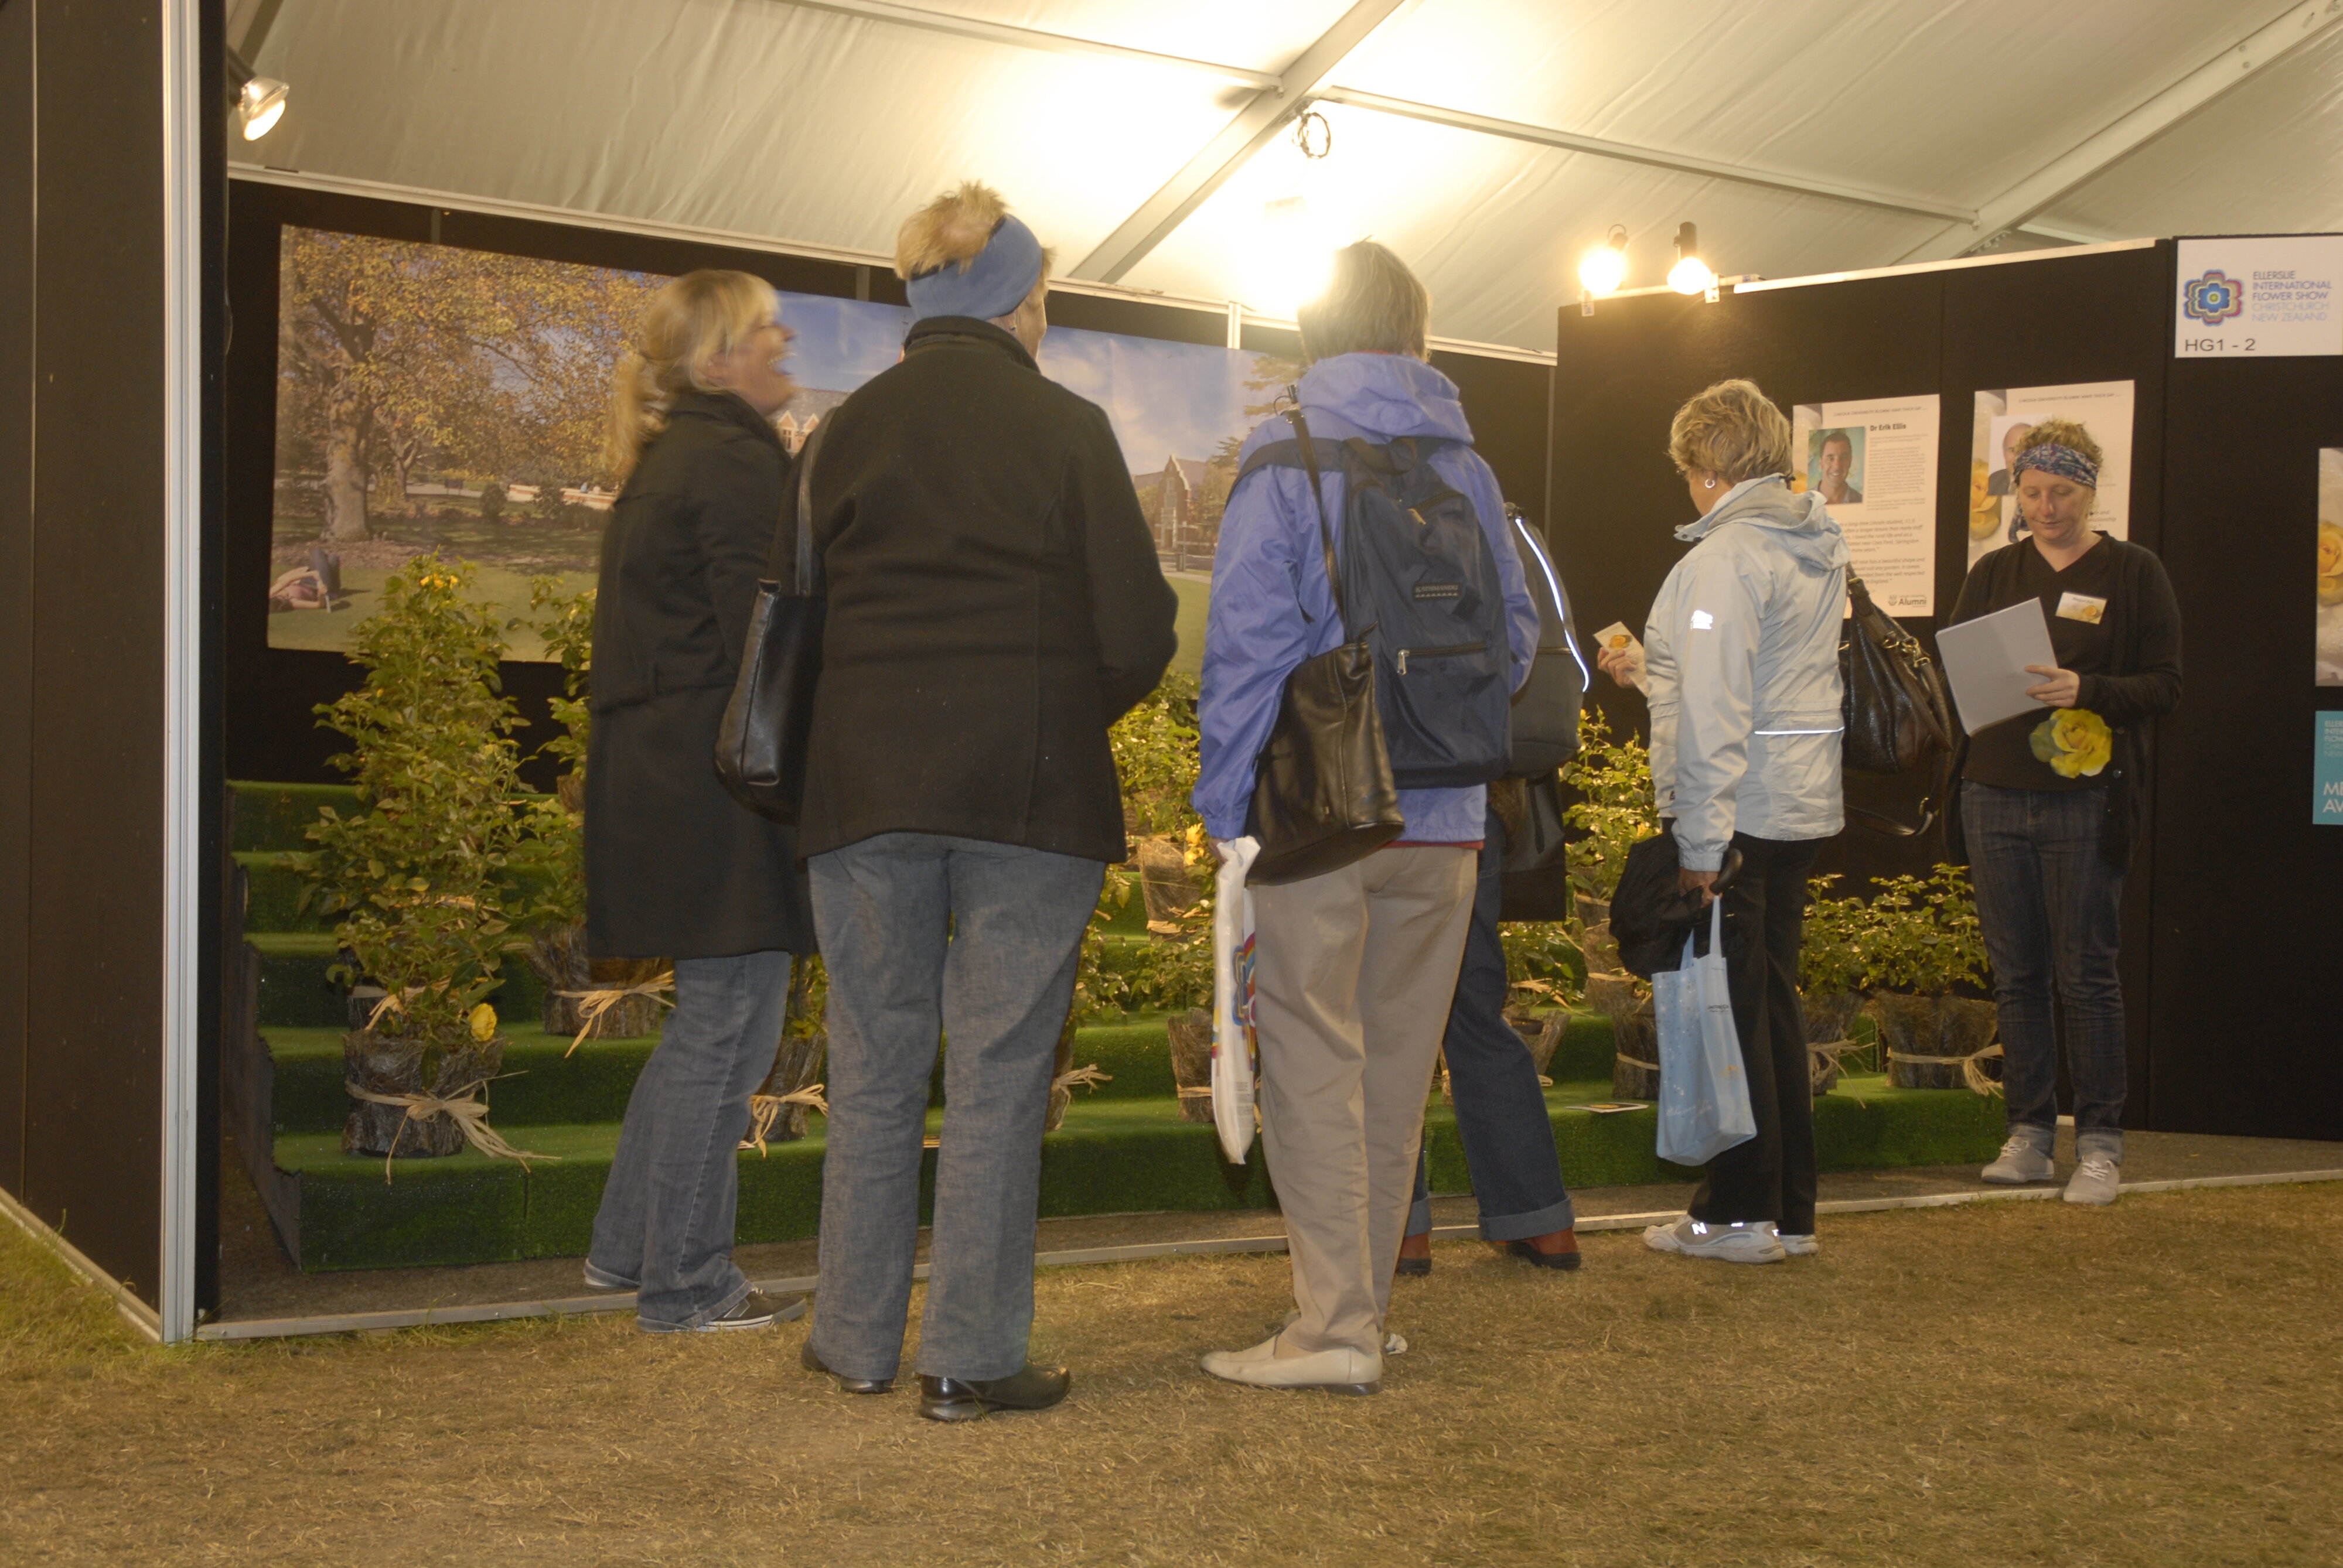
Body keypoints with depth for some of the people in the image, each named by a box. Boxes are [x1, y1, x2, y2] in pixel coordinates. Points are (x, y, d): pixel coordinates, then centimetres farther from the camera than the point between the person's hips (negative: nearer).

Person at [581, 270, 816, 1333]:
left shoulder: (667, 463, 20)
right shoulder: (735, 462, -11)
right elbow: (763, 635, -18)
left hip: (656, 775, 10)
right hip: (722, 780, -10)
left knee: (710, 1017, 18)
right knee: (731, 1019, -3)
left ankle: (625, 1249, 25)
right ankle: (685, 1285, 6)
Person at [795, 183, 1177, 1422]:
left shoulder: (845, 433, 5)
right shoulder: (1068, 429, -2)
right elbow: (1137, 631, -5)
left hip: (867, 787, 3)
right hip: (1033, 793, -2)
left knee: (875, 1065, 12)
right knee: (999, 1074, 4)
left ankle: (858, 1338, 20)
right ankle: (969, 1355, 9)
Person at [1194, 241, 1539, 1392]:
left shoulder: (1282, 465, -5)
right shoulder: (1466, 469, 9)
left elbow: (1247, 646, -11)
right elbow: (1516, 638, 10)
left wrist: (1223, 800, -7)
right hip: (1443, 818, 5)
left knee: (1313, 1059, -2)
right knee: (1397, 1062, 13)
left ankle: (1334, 1325, -5)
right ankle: (1364, 1297, 22)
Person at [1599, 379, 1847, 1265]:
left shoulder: (1726, 555, -16)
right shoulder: (1820, 548, 12)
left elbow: (1713, 711, -20)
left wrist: (1701, 841, -20)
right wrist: (1652, 669, 33)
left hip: (1739, 811, -9)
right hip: (1802, 803, 9)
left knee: (1732, 1009, 0)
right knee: (1774, 1001, 15)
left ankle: (1739, 1214, 8)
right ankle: (1790, 1209, 22)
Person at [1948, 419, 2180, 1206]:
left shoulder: (2134, 572, 2)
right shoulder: (1993, 572, 12)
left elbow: (2166, 685, -3)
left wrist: (2087, 690, -19)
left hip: (2085, 800, -4)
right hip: (1995, 796, 4)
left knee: (2086, 975, -1)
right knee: (2016, 975, 7)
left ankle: (2100, 1141, 7)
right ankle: (2029, 1133, 15)